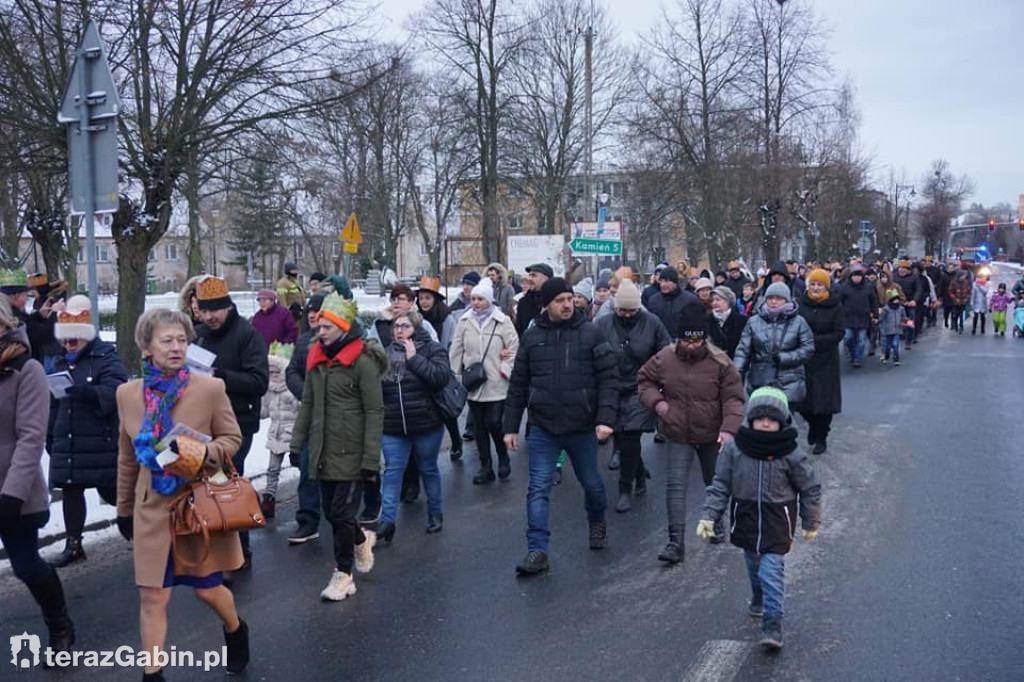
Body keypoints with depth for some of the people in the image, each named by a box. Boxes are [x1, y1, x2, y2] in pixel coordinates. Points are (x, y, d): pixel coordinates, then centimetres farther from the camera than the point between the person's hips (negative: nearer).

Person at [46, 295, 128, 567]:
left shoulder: (106, 357, -8)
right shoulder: (58, 363, 14)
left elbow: (116, 391, -24)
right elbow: (52, 404, 20)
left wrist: (89, 392, -41)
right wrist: (50, 438, 20)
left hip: (100, 442, -6)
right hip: (66, 443, 6)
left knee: (111, 491, 1)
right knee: (70, 491, 9)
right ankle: (73, 544, 19)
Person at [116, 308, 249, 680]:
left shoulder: (210, 388, -12)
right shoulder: (127, 393, -2)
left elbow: (232, 438, 0)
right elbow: (127, 458, 9)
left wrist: (206, 454, -22)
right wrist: (124, 509, 15)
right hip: (153, 508, 2)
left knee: (208, 589, 12)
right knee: (152, 597, 3)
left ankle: (235, 630, 45)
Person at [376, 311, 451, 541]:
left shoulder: (432, 350, -4)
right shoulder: (386, 354, 9)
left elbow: (441, 377, -22)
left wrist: (414, 358, -19)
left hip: (426, 425, -3)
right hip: (393, 427, 3)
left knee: (428, 469, 12)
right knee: (392, 471, -2)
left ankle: (435, 513, 28)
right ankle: (387, 520, -4)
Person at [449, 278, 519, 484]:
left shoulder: (502, 321, -5)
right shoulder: (464, 321, 4)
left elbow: (514, 348, -3)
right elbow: (456, 350, 8)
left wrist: (504, 369, -8)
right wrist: (455, 373, 4)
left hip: (496, 384, -4)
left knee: (493, 423, -8)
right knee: (479, 426, 10)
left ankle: (503, 459, 19)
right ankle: (485, 467, 21)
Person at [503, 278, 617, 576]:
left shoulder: (590, 333, -5)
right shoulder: (531, 337, 1)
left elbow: (607, 379, -6)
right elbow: (518, 385, 6)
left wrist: (605, 418, -17)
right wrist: (511, 426, 4)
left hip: (582, 428, 0)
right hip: (543, 428, 1)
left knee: (591, 483, 17)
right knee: (539, 488, -4)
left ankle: (597, 522, 46)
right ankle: (537, 551, 0)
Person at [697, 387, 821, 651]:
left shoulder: (790, 454, -13)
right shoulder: (734, 448, -9)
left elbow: (810, 488, 0)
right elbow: (721, 485, -2)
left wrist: (811, 523, 7)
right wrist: (709, 515, -9)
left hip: (777, 523, -3)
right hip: (746, 519, 3)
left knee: (771, 571, -10)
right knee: (753, 567, 21)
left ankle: (772, 624, -2)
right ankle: (759, 599, 49)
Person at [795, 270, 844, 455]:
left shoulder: (836, 306, -4)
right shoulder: (800, 304, 0)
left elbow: (838, 334, -7)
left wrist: (815, 341, -19)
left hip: (825, 362, -1)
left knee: (824, 400, 4)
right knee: (803, 399, 5)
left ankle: (821, 438, 22)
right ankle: (813, 425, 36)